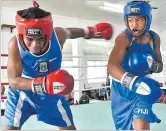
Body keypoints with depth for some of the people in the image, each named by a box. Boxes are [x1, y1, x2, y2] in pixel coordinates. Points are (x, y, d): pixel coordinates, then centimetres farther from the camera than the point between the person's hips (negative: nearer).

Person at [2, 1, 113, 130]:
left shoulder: (58, 35, -26)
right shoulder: (15, 44, -32)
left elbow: (70, 32, 0)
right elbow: (13, 80, -33)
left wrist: (89, 32, 16)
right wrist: (42, 84, -48)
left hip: (52, 91, 3)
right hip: (24, 90, -2)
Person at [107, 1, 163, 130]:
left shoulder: (154, 38, -6)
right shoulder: (124, 37, -20)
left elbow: (160, 66, 6)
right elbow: (111, 66, -36)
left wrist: (152, 65, -19)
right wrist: (133, 82, -53)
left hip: (141, 90, 2)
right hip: (122, 89, -1)